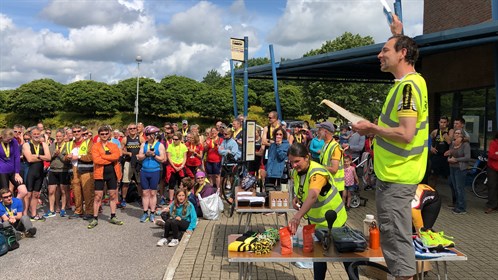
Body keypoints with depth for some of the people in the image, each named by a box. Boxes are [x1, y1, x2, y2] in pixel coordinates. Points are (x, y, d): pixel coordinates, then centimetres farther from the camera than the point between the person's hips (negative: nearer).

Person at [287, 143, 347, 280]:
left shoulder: (317, 172, -31)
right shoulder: (296, 172, -7)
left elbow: (312, 195, -49)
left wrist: (297, 217, -63)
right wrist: (296, 198, -11)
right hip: (315, 221, 7)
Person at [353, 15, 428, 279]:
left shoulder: (407, 86, -18)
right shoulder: (412, 80, 10)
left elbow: (406, 134, -27)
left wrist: (371, 127, -15)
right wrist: (399, 34, 35)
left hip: (395, 176, -10)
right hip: (396, 172, 10)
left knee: (395, 236, -3)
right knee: (394, 234, 19)